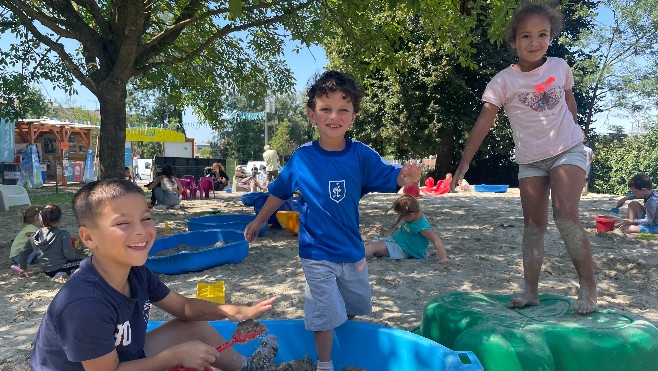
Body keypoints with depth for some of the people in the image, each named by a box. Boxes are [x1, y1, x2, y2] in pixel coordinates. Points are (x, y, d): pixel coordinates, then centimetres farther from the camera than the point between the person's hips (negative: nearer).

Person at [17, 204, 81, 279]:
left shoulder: (35, 236, 3)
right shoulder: (63, 234, -16)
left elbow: (23, 253, 13)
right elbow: (69, 254, -20)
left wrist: (22, 268, 28)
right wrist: (76, 257, 2)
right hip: (61, 267, -8)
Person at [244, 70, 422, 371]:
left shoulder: (361, 155, -11)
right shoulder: (301, 157, -12)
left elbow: (390, 176, -14)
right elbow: (279, 192, 2)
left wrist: (405, 177, -38)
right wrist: (258, 221, 11)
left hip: (353, 250, 3)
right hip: (318, 253, -3)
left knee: (353, 309, 23)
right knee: (326, 314, 3)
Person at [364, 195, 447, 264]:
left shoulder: (422, 227, -27)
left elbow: (436, 240, -27)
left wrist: (443, 258, -29)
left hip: (402, 249, -9)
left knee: (374, 247, -25)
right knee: (369, 244, -1)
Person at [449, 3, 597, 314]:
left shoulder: (560, 67, 1)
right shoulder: (504, 80, -7)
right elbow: (484, 122, -12)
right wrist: (464, 163, -17)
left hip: (568, 151, 0)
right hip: (530, 160, 0)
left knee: (565, 215, -16)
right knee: (533, 225, 3)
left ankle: (588, 286, -2)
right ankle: (530, 291, 9)